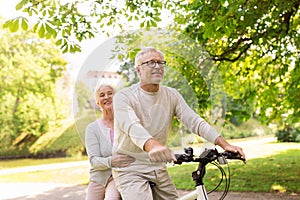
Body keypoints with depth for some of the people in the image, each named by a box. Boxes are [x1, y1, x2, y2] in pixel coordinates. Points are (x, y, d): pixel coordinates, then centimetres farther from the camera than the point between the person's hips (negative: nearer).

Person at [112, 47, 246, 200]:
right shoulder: (124, 96, -11)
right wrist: (152, 145, -51)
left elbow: (194, 121, -6)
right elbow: (131, 126, -30)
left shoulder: (171, 95, 4)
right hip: (130, 169, -5)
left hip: (158, 169, 5)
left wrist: (224, 144, -20)